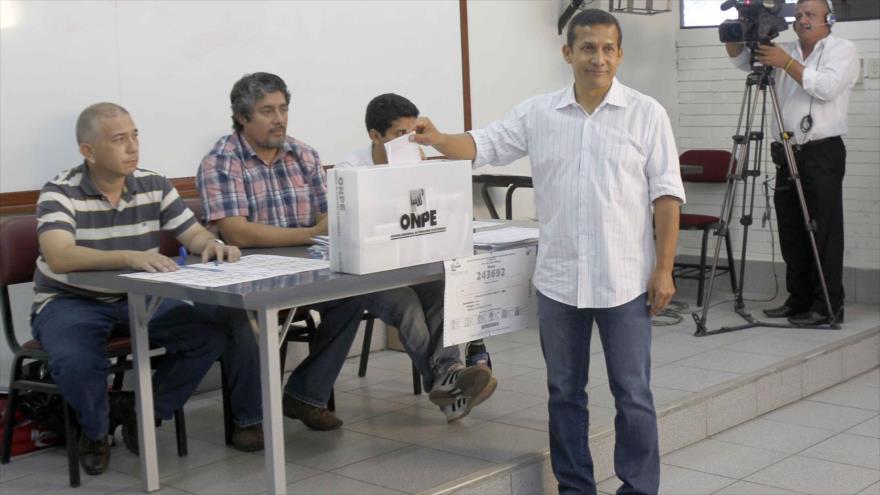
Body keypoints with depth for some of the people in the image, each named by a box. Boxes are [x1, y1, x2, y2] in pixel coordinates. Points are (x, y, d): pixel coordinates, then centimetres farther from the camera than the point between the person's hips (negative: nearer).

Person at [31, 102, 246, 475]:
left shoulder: (154, 186, -2)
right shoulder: (59, 193, -17)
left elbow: (194, 235, 4)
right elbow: (59, 257, -34)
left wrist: (212, 244, -23)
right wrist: (130, 256, -49)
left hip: (137, 299, 5)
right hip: (69, 302, -4)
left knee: (210, 335, -16)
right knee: (75, 361, -36)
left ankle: (140, 411, 5)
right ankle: (96, 430, -1)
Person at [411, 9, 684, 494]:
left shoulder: (646, 113, -2)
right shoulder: (537, 113, 5)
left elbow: (666, 195, -3)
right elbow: (483, 145, 2)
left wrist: (664, 269, -8)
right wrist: (438, 140, -20)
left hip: (624, 280, -3)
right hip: (558, 280, 3)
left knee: (632, 396, 5)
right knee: (564, 393, 12)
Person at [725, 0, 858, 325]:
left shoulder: (843, 50, 1)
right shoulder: (785, 51, 17)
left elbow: (826, 87, -15)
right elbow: (741, 59, 14)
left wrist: (787, 63, -17)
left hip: (823, 154, -6)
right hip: (787, 153, 6)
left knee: (824, 231, -5)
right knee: (791, 231, 8)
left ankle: (828, 307, -2)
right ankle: (799, 300, 16)